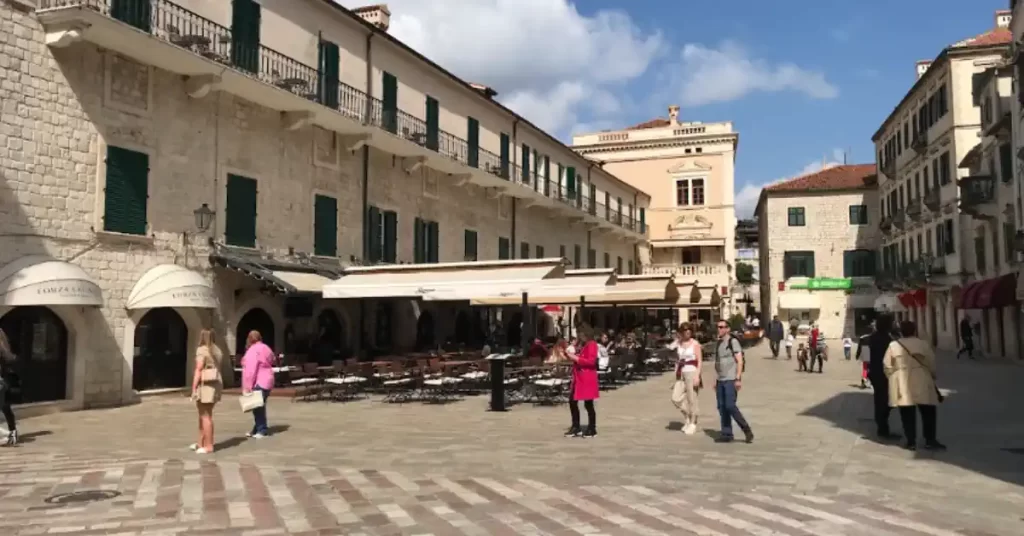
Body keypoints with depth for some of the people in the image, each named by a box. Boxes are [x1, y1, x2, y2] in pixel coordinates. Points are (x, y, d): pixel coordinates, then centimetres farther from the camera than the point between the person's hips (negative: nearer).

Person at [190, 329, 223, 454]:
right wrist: (218, 387, 14)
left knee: (206, 416, -4)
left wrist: (194, 388, -14)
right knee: (204, 415, 17)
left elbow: (198, 370, -14)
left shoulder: (201, 350, -9)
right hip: (216, 383, 8)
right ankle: (201, 443, 24)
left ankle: (209, 446, -2)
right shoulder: (217, 350, 15)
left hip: (204, 384, -8)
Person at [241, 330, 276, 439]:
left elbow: (250, 370, -19)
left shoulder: (253, 350, -12)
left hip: (258, 383, -10)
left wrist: (247, 387, -19)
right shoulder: (266, 349, 17)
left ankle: (262, 430, -5)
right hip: (267, 381, 10)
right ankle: (257, 430, 16)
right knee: (259, 406, 13)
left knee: (258, 407, -6)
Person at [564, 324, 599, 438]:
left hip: (587, 379, -10)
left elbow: (591, 361, -22)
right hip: (579, 378, 10)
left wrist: (576, 358, -20)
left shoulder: (592, 345, -11)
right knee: (572, 401, 9)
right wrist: (573, 357, 10)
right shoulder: (583, 345, 19)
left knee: (588, 404, -3)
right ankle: (576, 428, 17)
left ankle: (592, 429, 7)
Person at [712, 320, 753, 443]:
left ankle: (747, 430, 0)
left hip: (731, 380, -8)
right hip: (720, 380, 8)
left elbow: (740, 361, -12)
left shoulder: (733, 341, -7)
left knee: (730, 406, -13)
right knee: (722, 407, 5)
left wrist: (738, 379, -18)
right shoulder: (718, 343, 16)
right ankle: (726, 434, 11)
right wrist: (716, 380, 19)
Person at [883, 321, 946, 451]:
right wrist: (932, 377, 20)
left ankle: (911, 442, 7)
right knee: (928, 412, 10)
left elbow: (887, 366, 2)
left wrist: (892, 378, 16)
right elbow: (931, 364, 3)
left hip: (902, 384, 1)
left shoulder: (893, 345, 3)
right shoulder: (924, 344, 0)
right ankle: (930, 440, 9)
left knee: (907, 413, 5)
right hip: (921, 382, -1)